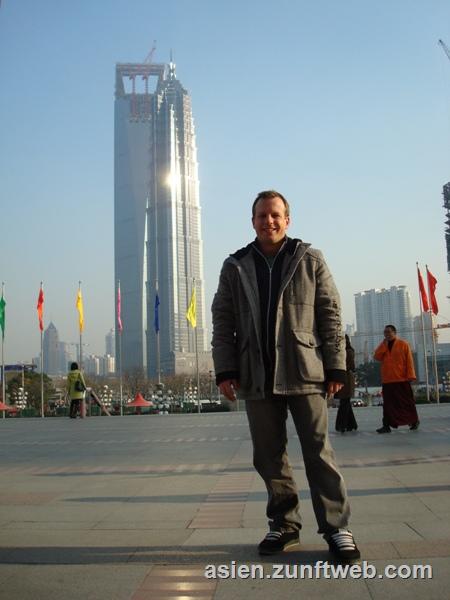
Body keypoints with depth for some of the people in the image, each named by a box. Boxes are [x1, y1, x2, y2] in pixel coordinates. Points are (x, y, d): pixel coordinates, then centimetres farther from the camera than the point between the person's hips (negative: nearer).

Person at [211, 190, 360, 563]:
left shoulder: (310, 260, 7)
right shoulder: (235, 267, 11)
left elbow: (331, 315, 4)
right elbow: (222, 321, 8)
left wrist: (336, 366, -2)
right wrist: (225, 369, -1)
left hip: (304, 372, -2)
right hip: (257, 377, 3)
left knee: (319, 452, 0)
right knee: (269, 457, 9)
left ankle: (336, 527, 10)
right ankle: (284, 524, 22)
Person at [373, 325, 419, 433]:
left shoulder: (403, 344, 1)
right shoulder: (383, 346, 14)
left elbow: (409, 361, -4)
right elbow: (377, 357, -3)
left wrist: (410, 376, -10)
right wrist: (384, 344, -5)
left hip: (402, 380, -3)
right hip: (387, 380, 3)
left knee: (407, 401, 7)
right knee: (388, 403, 0)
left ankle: (414, 421, 24)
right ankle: (387, 425, -1)